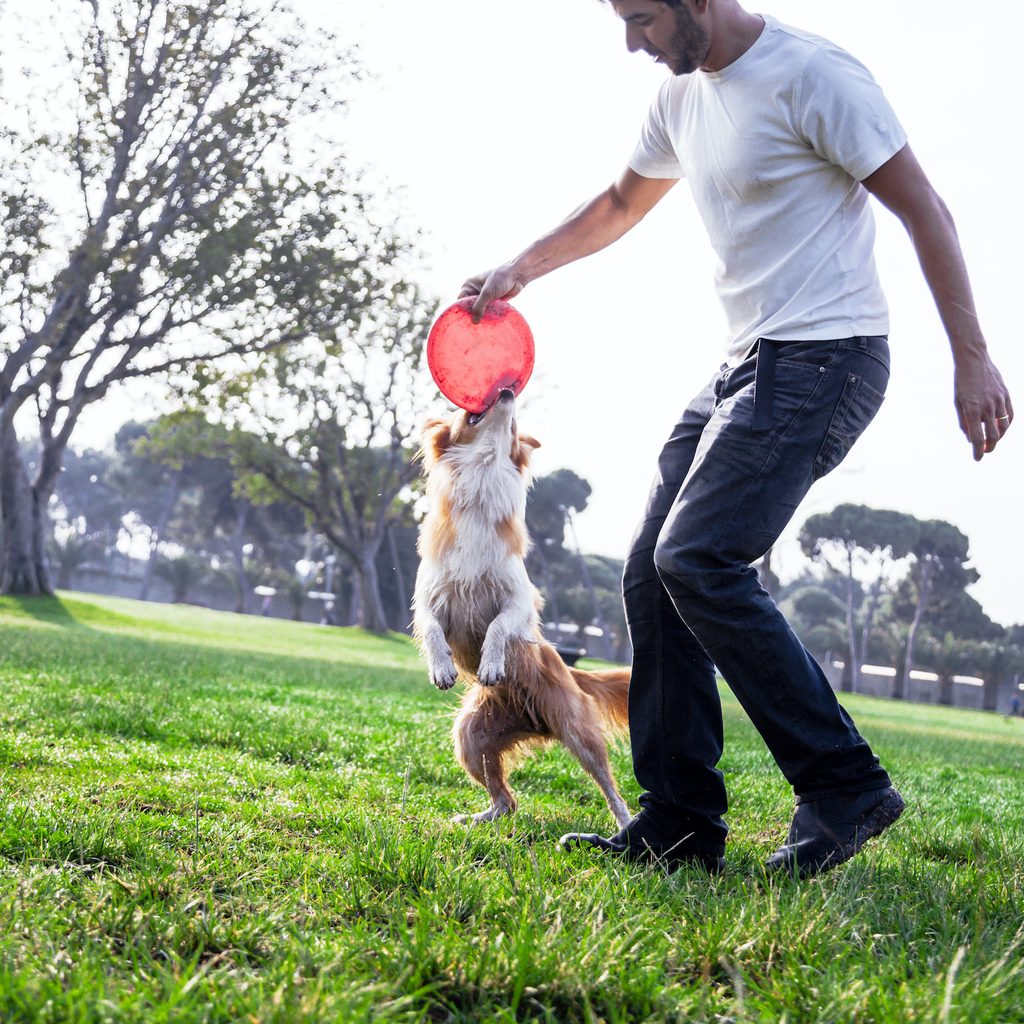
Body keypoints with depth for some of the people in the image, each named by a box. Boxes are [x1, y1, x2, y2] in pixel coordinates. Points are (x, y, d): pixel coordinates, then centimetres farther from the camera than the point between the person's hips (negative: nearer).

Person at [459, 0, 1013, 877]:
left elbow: (925, 211, -11)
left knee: (697, 559, -21)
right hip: (747, 363, 9)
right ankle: (679, 826, 7)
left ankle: (845, 787, -10)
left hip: (824, 357, -9)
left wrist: (971, 359, -13)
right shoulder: (683, 94, 14)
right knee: (652, 571, 1)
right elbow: (621, 205, 31)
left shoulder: (811, 75, -12)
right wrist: (519, 270, 27)